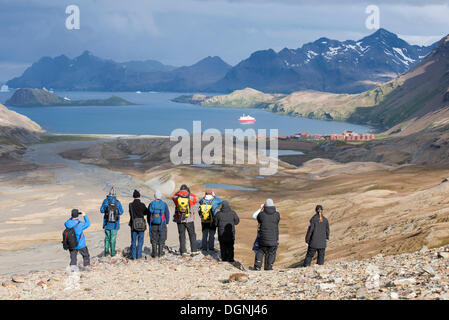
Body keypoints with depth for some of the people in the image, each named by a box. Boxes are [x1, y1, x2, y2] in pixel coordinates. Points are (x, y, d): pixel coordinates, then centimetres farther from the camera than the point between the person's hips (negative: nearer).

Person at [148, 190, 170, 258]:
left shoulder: (151, 204, -1)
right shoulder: (164, 204, -5)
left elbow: (148, 216, 6)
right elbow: (167, 215, -1)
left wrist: (149, 224, 16)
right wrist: (166, 223, 10)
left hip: (153, 225, 1)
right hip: (162, 225, -1)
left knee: (154, 239, 8)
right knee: (161, 239, 9)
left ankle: (154, 253, 4)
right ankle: (160, 252, 11)